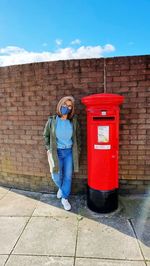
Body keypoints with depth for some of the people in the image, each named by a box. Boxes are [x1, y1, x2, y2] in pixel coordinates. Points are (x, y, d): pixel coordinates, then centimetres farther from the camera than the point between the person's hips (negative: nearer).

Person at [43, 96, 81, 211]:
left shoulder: (74, 121, -7)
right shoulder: (52, 120, -10)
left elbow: (78, 137, 6)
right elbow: (46, 135, 5)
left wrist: (78, 150, 5)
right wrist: (48, 149, 2)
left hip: (69, 152, 1)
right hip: (56, 152, -1)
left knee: (68, 176, 9)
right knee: (56, 176, 6)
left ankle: (65, 198, 30)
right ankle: (61, 187, 42)